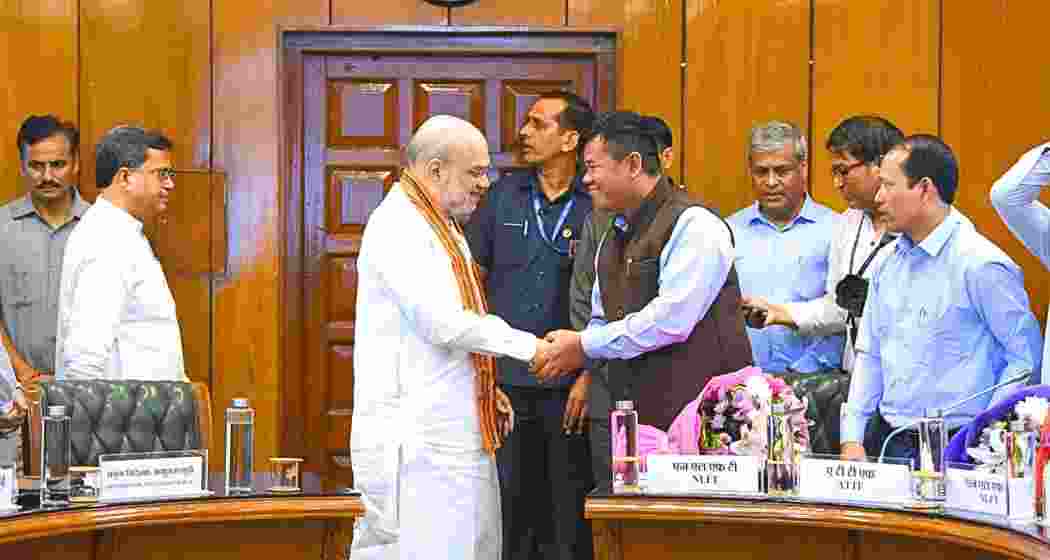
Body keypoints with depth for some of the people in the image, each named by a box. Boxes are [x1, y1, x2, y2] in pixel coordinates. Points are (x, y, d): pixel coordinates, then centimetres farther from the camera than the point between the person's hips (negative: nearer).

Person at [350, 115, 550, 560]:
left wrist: (484, 386, 13)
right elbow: (442, 323, -20)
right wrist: (528, 346, -13)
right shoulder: (397, 226, -12)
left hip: (459, 436, 10)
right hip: (414, 441, -10)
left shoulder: (443, 229, 20)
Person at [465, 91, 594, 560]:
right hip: (505, 381, 2)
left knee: (567, 513, 4)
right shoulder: (502, 196, 7)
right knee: (508, 507, 7)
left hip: (567, 386, -2)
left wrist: (590, 376, -8)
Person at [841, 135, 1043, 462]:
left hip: (952, 448, -6)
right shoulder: (888, 262, 11)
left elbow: (1027, 358, -9)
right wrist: (852, 438, 8)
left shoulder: (981, 264, -11)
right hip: (887, 441, 6)